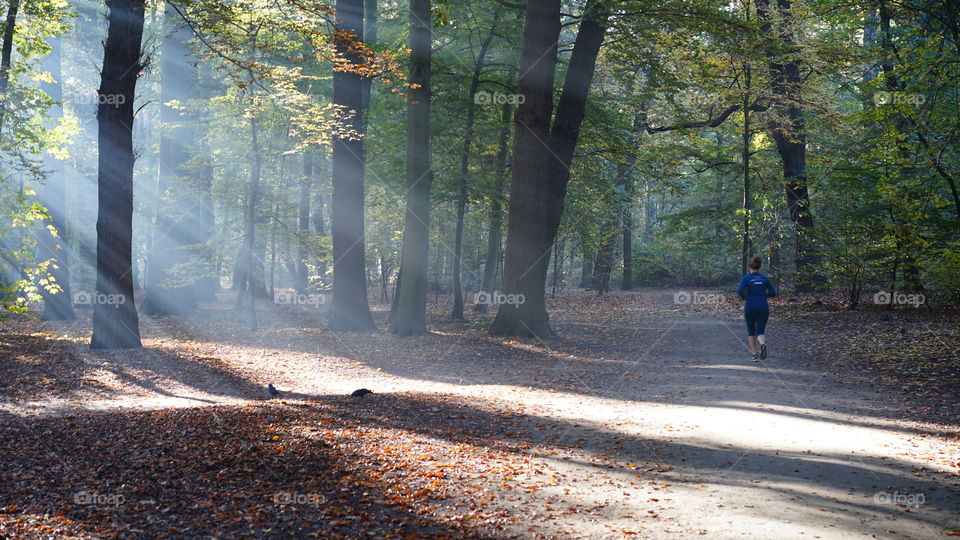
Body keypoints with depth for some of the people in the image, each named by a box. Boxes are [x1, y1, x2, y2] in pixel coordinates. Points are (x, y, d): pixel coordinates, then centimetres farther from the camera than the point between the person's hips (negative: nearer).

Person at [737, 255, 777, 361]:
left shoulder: (746, 278, -3)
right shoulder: (765, 278, 5)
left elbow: (740, 291, -18)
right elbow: (773, 293, 5)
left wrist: (744, 297, 2)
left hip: (750, 308, -1)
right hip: (763, 308, 1)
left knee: (751, 331, 18)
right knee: (760, 332, 2)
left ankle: (755, 355, 15)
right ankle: (763, 344, -31)